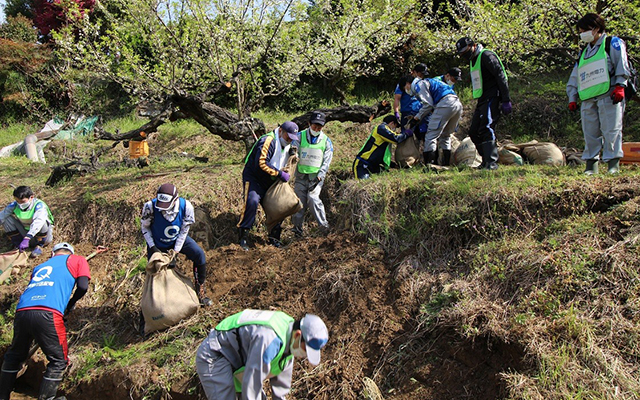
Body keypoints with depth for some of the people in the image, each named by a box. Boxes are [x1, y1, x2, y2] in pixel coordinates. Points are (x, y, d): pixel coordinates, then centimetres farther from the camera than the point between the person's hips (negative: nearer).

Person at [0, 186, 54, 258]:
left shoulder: (39, 205, -26)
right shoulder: (14, 205, -10)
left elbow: (38, 222, -43)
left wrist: (27, 238, -54)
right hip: (25, 235, 4)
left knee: (43, 221, -35)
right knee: (7, 219, -13)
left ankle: (39, 246, -14)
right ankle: (18, 245, -4)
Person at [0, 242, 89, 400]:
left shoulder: (40, 266, 32)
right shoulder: (77, 260, 19)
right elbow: (83, 287, 5)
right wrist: (70, 304, 23)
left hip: (21, 312, 5)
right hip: (47, 314, -5)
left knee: (14, 356, 27)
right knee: (58, 361, 11)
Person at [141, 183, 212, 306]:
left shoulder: (186, 206, -29)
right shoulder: (150, 207, -31)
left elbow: (184, 230, -15)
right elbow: (144, 227, -11)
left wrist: (176, 251, -15)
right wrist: (152, 247, -17)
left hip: (178, 239, 1)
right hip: (157, 244, 0)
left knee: (199, 254, -17)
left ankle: (200, 292, -2)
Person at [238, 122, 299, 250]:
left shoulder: (287, 145, 9)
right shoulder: (268, 141, -20)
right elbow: (262, 163, -30)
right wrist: (280, 174, -27)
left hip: (270, 182, 9)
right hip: (253, 177, -9)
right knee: (252, 201, -29)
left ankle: (274, 238, 17)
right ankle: (243, 236, -19)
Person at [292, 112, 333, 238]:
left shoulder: (326, 141, 6)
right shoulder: (300, 136, 5)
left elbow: (327, 161, 3)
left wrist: (320, 175, -9)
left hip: (316, 176, -1)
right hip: (301, 175, 2)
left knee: (313, 198, -18)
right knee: (299, 200, -1)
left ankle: (324, 224, -9)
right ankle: (297, 227, 11)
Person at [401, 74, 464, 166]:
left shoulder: (418, 85, 4)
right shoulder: (424, 83, 33)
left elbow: (428, 105, -5)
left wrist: (418, 117, 6)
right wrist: (416, 116, 28)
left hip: (446, 105, -10)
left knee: (431, 136, -8)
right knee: (445, 136, 20)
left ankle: (429, 165, -14)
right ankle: (446, 163, 18)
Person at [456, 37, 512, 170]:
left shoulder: (486, 56, -9)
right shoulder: (472, 60, 20)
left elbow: (501, 77, -16)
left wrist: (506, 100, -21)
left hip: (492, 99, -10)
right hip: (481, 101, 10)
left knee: (486, 129, -19)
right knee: (473, 132, 6)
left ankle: (491, 162, -18)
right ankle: (486, 161, 13)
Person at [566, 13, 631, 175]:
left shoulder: (613, 43, 9)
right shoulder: (583, 53, 26)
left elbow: (622, 65, -2)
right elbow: (574, 78, 26)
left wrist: (620, 86, -14)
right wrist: (572, 98, 17)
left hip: (609, 96, -6)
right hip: (588, 99, 6)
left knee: (611, 131, -8)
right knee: (590, 134, 3)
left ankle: (613, 165, -5)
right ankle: (591, 166, 8)